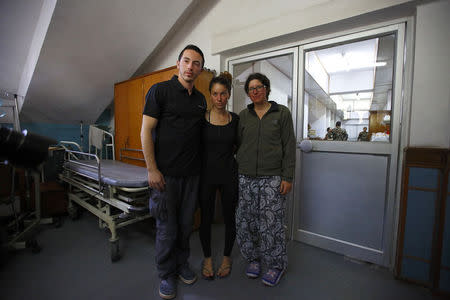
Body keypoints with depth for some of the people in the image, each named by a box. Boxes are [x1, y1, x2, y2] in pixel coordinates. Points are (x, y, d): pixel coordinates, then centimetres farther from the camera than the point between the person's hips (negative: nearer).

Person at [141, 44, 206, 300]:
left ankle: (182, 265, 38)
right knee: (167, 228, 7)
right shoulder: (160, 90, -3)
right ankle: (167, 275, 30)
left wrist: (202, 166, 10)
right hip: (166, 173, -4)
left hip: (192, 173, 5)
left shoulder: (201, 99, 12)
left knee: (186, 224, 16)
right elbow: (146, 131, -7)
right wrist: (152, 169, -12)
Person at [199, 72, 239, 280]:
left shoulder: (235, 119, 2)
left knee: (229, 217, 11)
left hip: (229, 173, 2)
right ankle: (207, 258, 34)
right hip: (207, 173, -1)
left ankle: (227, 257, 35)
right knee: (206, 217, 10)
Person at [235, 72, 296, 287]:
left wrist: (288, 177, -5)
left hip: (272, 178, -3)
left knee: (270, 224, 1)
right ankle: (253, 258, 33)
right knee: (245, 222, 9)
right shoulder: (244, 115, 11)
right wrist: (235, 172, 9)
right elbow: (238, 144, 13)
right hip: (245, 177, 3)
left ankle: (276, 265, 26)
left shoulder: (282, 113, 3)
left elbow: (289, 146, 0)